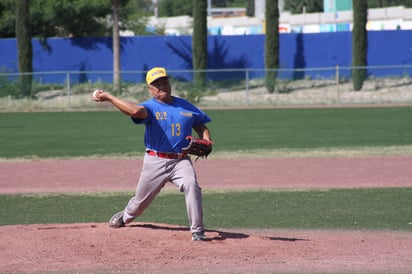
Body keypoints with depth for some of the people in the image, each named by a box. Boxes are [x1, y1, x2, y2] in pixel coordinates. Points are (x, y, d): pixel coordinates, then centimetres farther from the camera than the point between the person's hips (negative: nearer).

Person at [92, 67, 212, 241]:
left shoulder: (186, 106, 10)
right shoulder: (150, 107, -4)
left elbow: (201, 127, 19)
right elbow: (135, 111, -27)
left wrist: (206, 142, -2)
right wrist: (109, 98, -33)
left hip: (181, 161, 1)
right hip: (155, 161, -1)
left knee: (192, 186, -28)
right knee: (141, 199, 12)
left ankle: (197, 232, -22)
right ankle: (125, 217, 48)